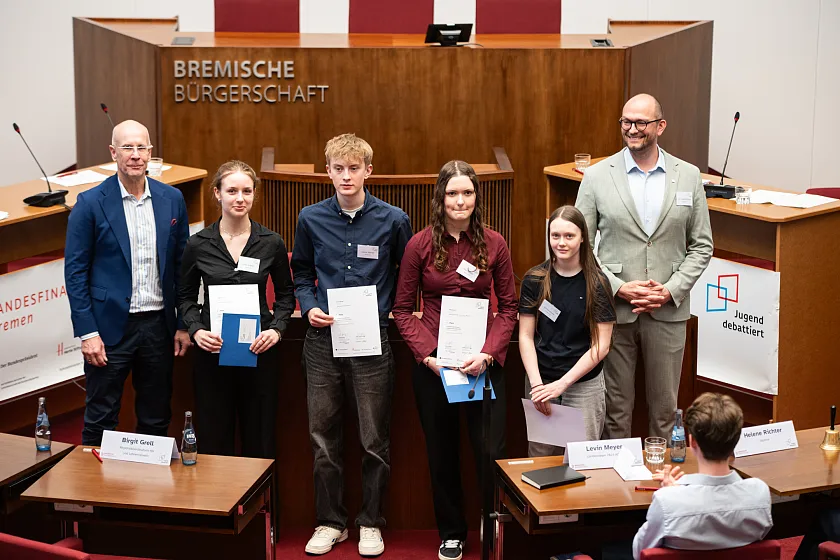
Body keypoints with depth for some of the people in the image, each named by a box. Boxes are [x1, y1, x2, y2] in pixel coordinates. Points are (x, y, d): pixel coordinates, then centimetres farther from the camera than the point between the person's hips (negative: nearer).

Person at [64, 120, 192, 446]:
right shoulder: (90, 203, -6)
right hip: (110, 327, -3)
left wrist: (183, 324, 5)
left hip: (159, 325, 3)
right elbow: (75, 271, -5)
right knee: (100, 421, 5)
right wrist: (87, 333, -11)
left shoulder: (172, 199, 4)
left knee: (156, 419, 13)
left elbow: (181, 266, 9)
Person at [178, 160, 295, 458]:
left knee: (259, 440, 6)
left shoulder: (271, 243, 0)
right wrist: (195, 329, -8)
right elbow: (185, 296, 10)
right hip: (212, 351, 0)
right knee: (214, 439, 4)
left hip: (258, 352, 0)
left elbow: (285, 294, 10)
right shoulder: (198, 244, 0)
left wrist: (276, 329, -7)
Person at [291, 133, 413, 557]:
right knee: (323, 437, 8)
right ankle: (330, 521, 22)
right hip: (322, 339, 2)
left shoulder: (393, 220, -2)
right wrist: (309, 306, -2)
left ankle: (370, 523, 20)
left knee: (375, 440, 5)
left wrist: (393, 310, -3)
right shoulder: (311, 219, 3)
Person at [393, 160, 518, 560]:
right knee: (442, 452, 12)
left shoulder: (494, 245, -1)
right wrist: (427, 354, -12)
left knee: (492, 451, -2)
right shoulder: (420, 245, -2)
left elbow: (509, 307, 2)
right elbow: (402, 309, 1)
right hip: (432, 362, 1)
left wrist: (488, 353, -12)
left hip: (484, 361, 0)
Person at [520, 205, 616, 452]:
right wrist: (536, 383, -10)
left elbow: (601, 345, -6)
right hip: (540, 382, 2)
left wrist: (562, 384, -12)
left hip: (585, 384, -2)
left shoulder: (596, 283, -4)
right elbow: (526, 336, 2)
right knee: (540, 457, 6)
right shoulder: (534, 280, 1)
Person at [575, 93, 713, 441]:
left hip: (668, 311, 1)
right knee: (615, 406, 8)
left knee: (665, 406, 11)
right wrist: (618, 288, -12)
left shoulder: (688, 177, 3)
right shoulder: (597, 176, -1)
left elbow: (701, 245, 6)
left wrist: (672, 289, -8)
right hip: (612, 309, -1)